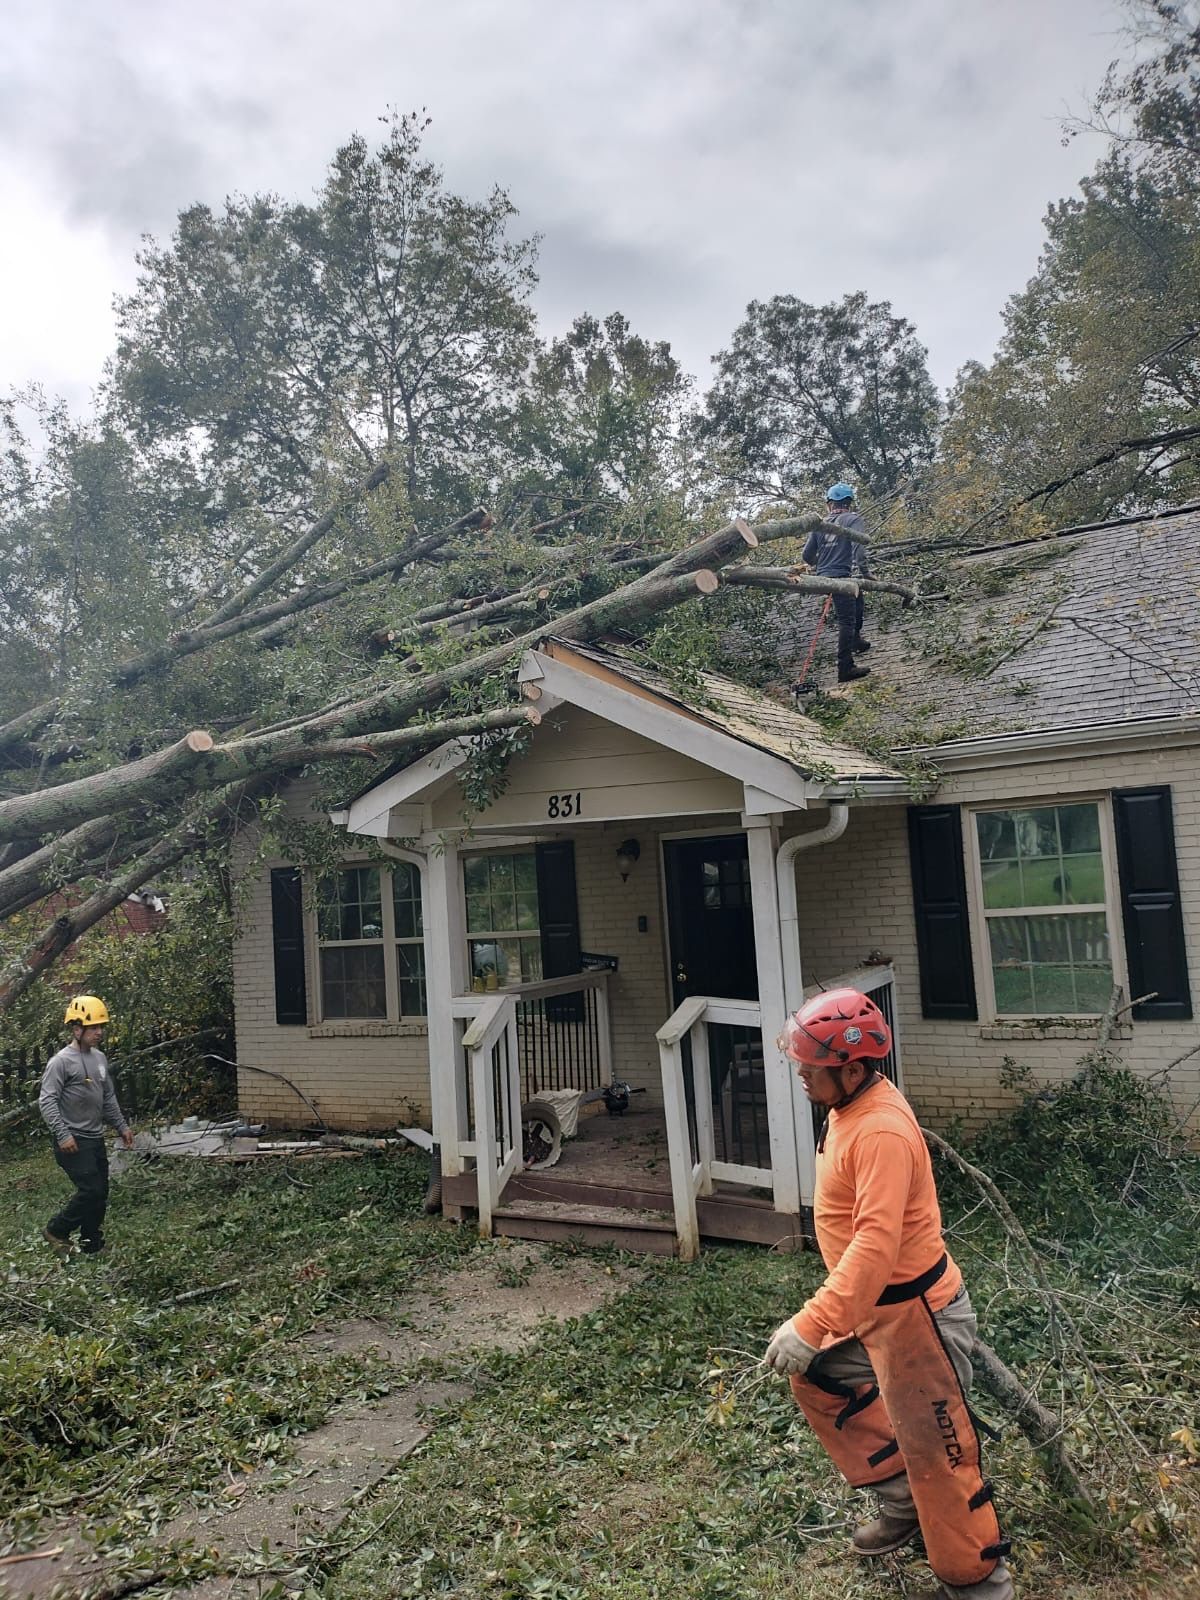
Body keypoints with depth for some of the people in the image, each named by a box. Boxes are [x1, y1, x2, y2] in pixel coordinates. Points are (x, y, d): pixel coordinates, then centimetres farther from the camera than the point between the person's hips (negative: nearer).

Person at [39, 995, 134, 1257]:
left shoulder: (99, 1058, 10)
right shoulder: (61, 1061, -12)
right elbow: (46, 1101, -16)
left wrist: (121, 1125, 16)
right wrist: (62, 1135, -23)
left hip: (96, 1139, 8)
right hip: (73, 1142, -8)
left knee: (100, 1194, 9)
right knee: (90, 1191, -12)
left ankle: (92, 1247, 20)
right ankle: (56, 1231, 9)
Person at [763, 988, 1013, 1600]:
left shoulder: (882, 1131, -30)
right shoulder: (850, 1106, 0)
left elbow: (876, 1243, -38)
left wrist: (811, 1327, -40)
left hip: (913, 1313, -10)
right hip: (871, 1306, 10)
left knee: (934, 1450, 5)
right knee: (816, 1378, 21)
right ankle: (903, 1500, 35)